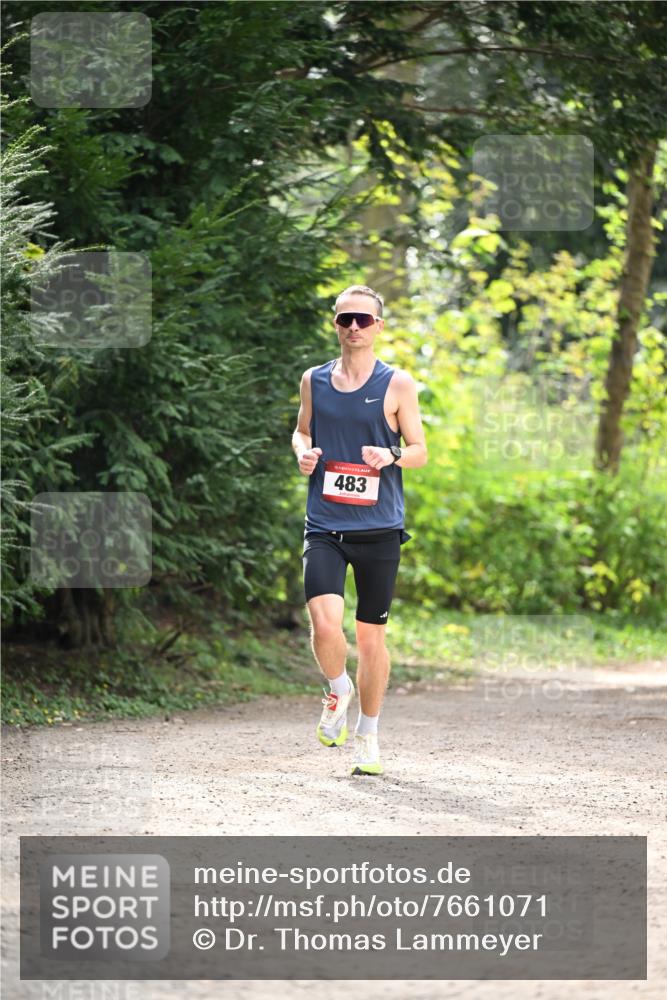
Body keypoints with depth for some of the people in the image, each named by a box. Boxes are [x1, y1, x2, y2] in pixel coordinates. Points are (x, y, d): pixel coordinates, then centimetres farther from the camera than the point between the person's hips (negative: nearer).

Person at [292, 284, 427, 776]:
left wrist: (391, 456, -17)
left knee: (371, 637, 6)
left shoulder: (398, 384, 0)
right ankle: (338, 692, 14)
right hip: (324, 526, 1)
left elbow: (420, 451, 4)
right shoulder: (314, 380, 7)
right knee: (325, 625, -18)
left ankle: (368, 736, 23)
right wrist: (304, 452, 0)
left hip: (379, 529, -1)